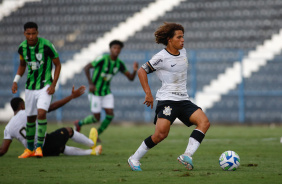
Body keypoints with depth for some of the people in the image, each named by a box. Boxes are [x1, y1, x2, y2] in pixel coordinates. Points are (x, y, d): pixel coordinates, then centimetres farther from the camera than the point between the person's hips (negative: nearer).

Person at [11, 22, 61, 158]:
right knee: (30, 117, 9)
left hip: (45, 86, -5)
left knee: (41, 113, -22)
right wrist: (15, 81, 3)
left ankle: (39, 147, -14)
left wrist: (53, 84, -11)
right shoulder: (22, 47, -3)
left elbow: (57, 64, -5)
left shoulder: (46, 46, -17)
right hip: (30, 87, 5)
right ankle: (30, 149, 24)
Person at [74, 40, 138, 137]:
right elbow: (86, 68, -20)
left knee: (110, 115, -7)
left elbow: (131, 78, 0)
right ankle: (79, 123, 26)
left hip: (106, 92, 6)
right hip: (95, 92, -6)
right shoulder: (103, 59, -20)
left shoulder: (119, 64, -2)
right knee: (96, 118, -4)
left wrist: (135, 70, -22)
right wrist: (90, 83, -27)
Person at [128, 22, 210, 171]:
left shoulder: (183, 52, 12)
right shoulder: (161, 57, -9)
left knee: (204, 122, -14)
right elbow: (142, 71, -7)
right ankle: (134, 159, -3)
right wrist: (148, 93, -12)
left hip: (183, 100, 7)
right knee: (161, 133, -21)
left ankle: (187, 156, -24)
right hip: (167, 100, -7)